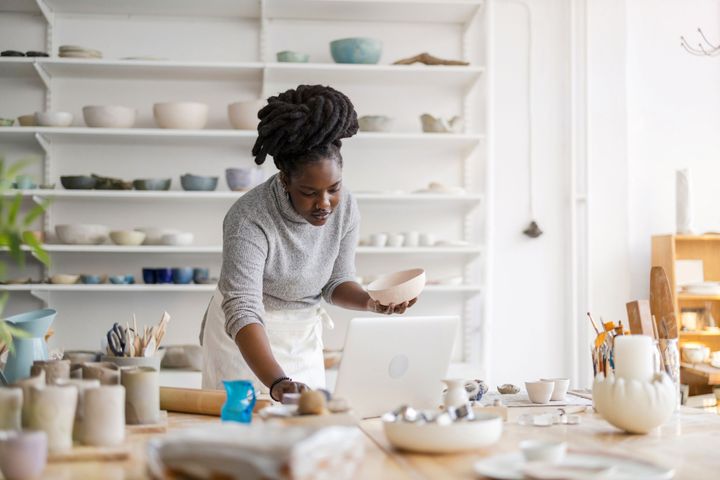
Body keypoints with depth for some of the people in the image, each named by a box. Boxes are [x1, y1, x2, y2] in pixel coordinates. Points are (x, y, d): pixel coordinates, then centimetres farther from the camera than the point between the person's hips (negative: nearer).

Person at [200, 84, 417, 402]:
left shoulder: (345, 209, -13)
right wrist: (278, 383, -52)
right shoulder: (248, 220, -31)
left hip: (304, 337, 5)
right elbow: (242, 313, -39)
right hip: (244, 339, -4)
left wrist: (370, 302, -21)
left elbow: (337, 282, 0)